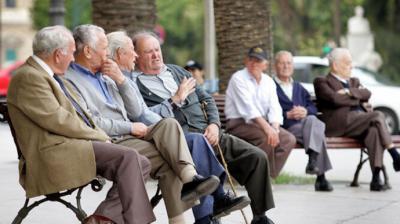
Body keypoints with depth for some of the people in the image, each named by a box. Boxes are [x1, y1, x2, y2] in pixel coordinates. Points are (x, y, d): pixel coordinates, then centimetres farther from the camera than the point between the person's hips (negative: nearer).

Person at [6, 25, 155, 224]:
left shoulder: (42, 74, 22)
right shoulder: (29, 77, -11)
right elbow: (58, 120, -17)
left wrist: (98, 134, 6)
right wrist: (99, 136, -8)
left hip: (68, 145, 11)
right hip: (54, 152, -11)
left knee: (141, 163, -1)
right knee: (127, 157, -23)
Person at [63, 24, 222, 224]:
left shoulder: (104, 76, 23)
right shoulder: (70, 80, -3)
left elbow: (136, 112, 18)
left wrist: (121, 80, 5)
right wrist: (130, 128, -9)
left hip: (130, 134, 7)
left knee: (169, 124, -20)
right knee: (167, 160, -21)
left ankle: (190, 178, -37)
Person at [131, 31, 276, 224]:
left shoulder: (177, 71, 24)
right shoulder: (135, 84, 1)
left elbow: (206, 99, 23)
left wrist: (214, 124, 4)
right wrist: (176, 99, -9)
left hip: (208, 133, 7)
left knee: (257, 157, -7)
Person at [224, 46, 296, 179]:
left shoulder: (268, 81, 13)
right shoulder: (238, 78, -7)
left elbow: (274, 108, 2)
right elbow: (248, 107, -20)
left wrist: (275, 128, -20)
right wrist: (267, 128, -32)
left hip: (263, 123, 6)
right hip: (239, 124, -6)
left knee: (289, 139, -16)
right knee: (267, 138, -32)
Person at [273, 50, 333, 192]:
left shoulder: (299, 88, 34)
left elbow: (313, 108, 20)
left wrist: (306, 111, -4)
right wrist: (287, 115, -14)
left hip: (306, 120, 4)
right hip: (287, 127, -4)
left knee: (312, 120, -35)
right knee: (317, 130, -33)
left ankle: (313, 161, -43)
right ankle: (320, 176, -40)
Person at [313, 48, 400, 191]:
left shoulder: (354, 81, 32)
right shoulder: (322, 82, 11)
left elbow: (367, 94, 10)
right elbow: (335, 98, -9)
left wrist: (349, 92, -5)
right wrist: (357, 99, 5)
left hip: (361, 123, 6)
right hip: (339, 123, -5)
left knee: (374, 130, -31)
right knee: (378, 116, -26)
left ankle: (376, 179, -40)